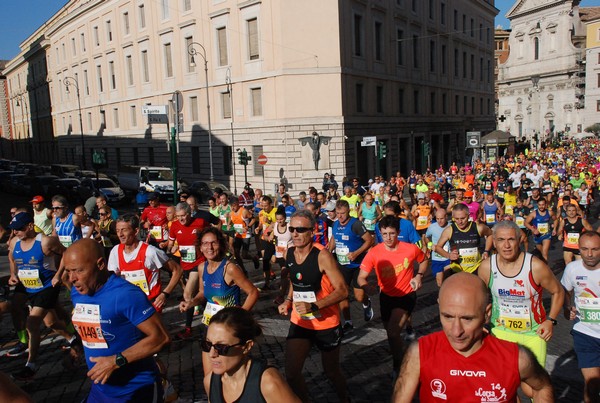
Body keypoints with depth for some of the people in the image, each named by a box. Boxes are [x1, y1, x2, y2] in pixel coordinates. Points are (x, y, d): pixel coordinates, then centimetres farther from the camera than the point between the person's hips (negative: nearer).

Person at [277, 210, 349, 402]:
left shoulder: (322, 255, -22)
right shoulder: (289, 254, -3)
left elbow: (342, 291, -23)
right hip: (299, 322, 4)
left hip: (326, 324, -4)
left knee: (331, 370, 16)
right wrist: (288, 301, 0)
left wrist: (313, 306, -32)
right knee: (291, 372, -4)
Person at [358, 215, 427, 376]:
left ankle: (397, 366, 3)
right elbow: (361, 278, -18)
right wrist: (367, 287, -40)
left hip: (406, 295, -3)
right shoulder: (374, 253, -19)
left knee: (393, 331, -20)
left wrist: (419, 275, -13)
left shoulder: (411, 249, -19)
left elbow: (423, 260, 5)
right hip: (386, 296, 3)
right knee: (390, 332, 21)